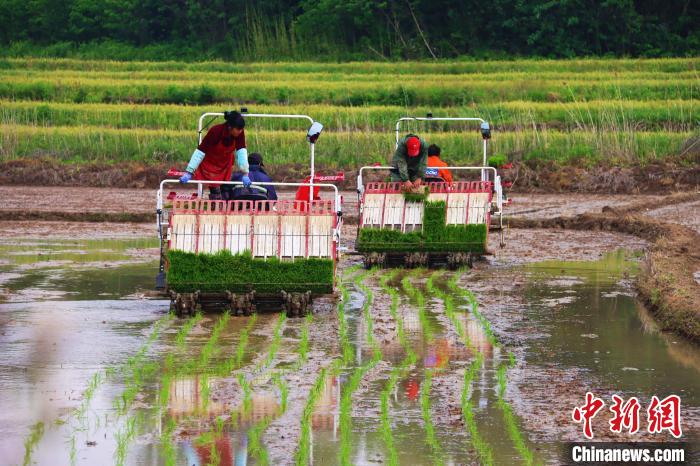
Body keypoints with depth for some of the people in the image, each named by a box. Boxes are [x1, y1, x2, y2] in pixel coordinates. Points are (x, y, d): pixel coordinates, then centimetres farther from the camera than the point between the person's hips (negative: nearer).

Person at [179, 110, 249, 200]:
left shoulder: (240, 133, -22)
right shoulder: (215, 131, -34)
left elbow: (241, 152, -21)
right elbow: (200, 151, -34)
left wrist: (245, 173, -30)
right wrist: (189, 172, -38)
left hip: (225, 164, 4)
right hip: (210, 164, -4)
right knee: (215, 193, -9)